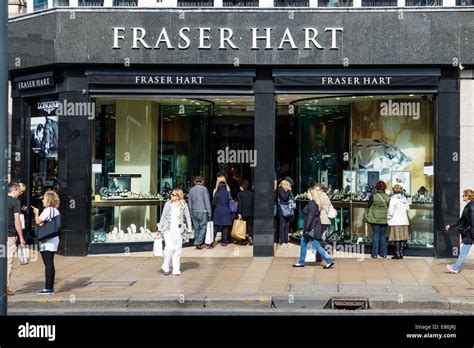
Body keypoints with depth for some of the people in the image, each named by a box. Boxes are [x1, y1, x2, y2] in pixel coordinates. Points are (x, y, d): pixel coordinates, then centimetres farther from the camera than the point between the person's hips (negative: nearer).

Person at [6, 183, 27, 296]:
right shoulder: (15, 202, -8)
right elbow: (17, 221, -12)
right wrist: (21, 237, -7)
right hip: (10, 236, -6)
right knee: (8, 262, 0)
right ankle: (6, 288, 2)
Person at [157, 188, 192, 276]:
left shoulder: (183, 205, 2)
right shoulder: (168, 204, 4)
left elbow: (187, 217, 8)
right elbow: (163, 216, 10)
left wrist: (189, 229, 3)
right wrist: (160, 228, 8)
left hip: (178, 229, 1)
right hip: (168, 229, 0)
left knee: (177, 249, 2)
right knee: (169, 247, -13)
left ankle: (176, 270, 11)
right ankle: (165, 267, 4)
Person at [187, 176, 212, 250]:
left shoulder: (191, 190, 9)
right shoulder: (204, 189, -6)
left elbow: (189, 202, 14)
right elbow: (207, 201, -7)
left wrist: (191, 212, 21)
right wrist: (209, 212, -3)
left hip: (194, 211, 5)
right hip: (202, 211, -5)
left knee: (196, 228, 11)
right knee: (203, 227, -1)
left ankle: (198, 243, 15)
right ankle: (198, 242, -12)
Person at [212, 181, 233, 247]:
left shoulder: (217, 193, -6)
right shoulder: (228, 193, 1)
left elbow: (213, 203, -6)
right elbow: (229, 202, 5)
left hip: (218, 211, -2)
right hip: (226, 211, 2)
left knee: (215, 227, 2)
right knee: (225, 227, 7)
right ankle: (224, 242, 6)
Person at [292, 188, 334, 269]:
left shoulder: (312, 204, -18)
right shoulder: (315, 203, 12)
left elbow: (310, 217, -23)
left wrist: (307, 228, -22)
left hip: (312, 229, -11)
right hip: (314, 228, 11)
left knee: (317, 246, -6)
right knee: (303, 243, 16)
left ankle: (330, 261, -3)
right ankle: (301, 262, 22)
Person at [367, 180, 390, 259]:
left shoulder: (373, 196, -10)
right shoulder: (387, 197, -5)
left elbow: (369, 206, -2)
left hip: (375, 218, -2)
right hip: (384, 219, 2)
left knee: (375, 235, 4)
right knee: (383, 235, 11)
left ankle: (375, 253, 3)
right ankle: (383, 253, 12)